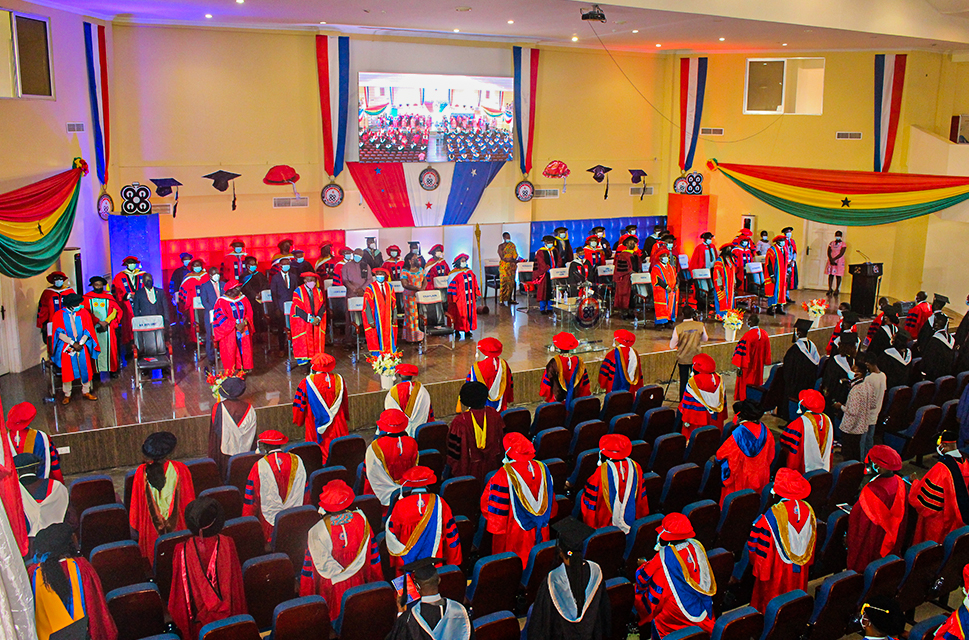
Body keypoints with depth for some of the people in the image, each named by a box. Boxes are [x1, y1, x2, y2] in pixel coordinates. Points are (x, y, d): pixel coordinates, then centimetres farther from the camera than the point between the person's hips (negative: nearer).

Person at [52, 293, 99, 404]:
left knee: (85, 368, -7)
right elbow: (60, 333, -8)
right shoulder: (59, 315, 0)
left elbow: (88, 330, 0)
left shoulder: (83, 313, 5)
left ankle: (86, 392, 7)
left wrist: (80, 343, -14)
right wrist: (73, 343, -18)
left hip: (82, 345, 2)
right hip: (66, 347, -2)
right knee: (67, 369, -11)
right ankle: (67, 395, 0)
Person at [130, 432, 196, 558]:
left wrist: (137, 525, 11)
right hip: (178, 527, 0)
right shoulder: (180, 469, -15)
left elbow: (136, 504, -4)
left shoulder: (142, 472, -15)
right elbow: (189, 501, -5)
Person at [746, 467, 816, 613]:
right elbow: (812, 540, 4)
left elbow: (763, 548, -19)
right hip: (800, 570, 5)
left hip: (778, 570, -5)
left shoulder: (773, 515, -29)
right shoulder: (807, 509, -13)